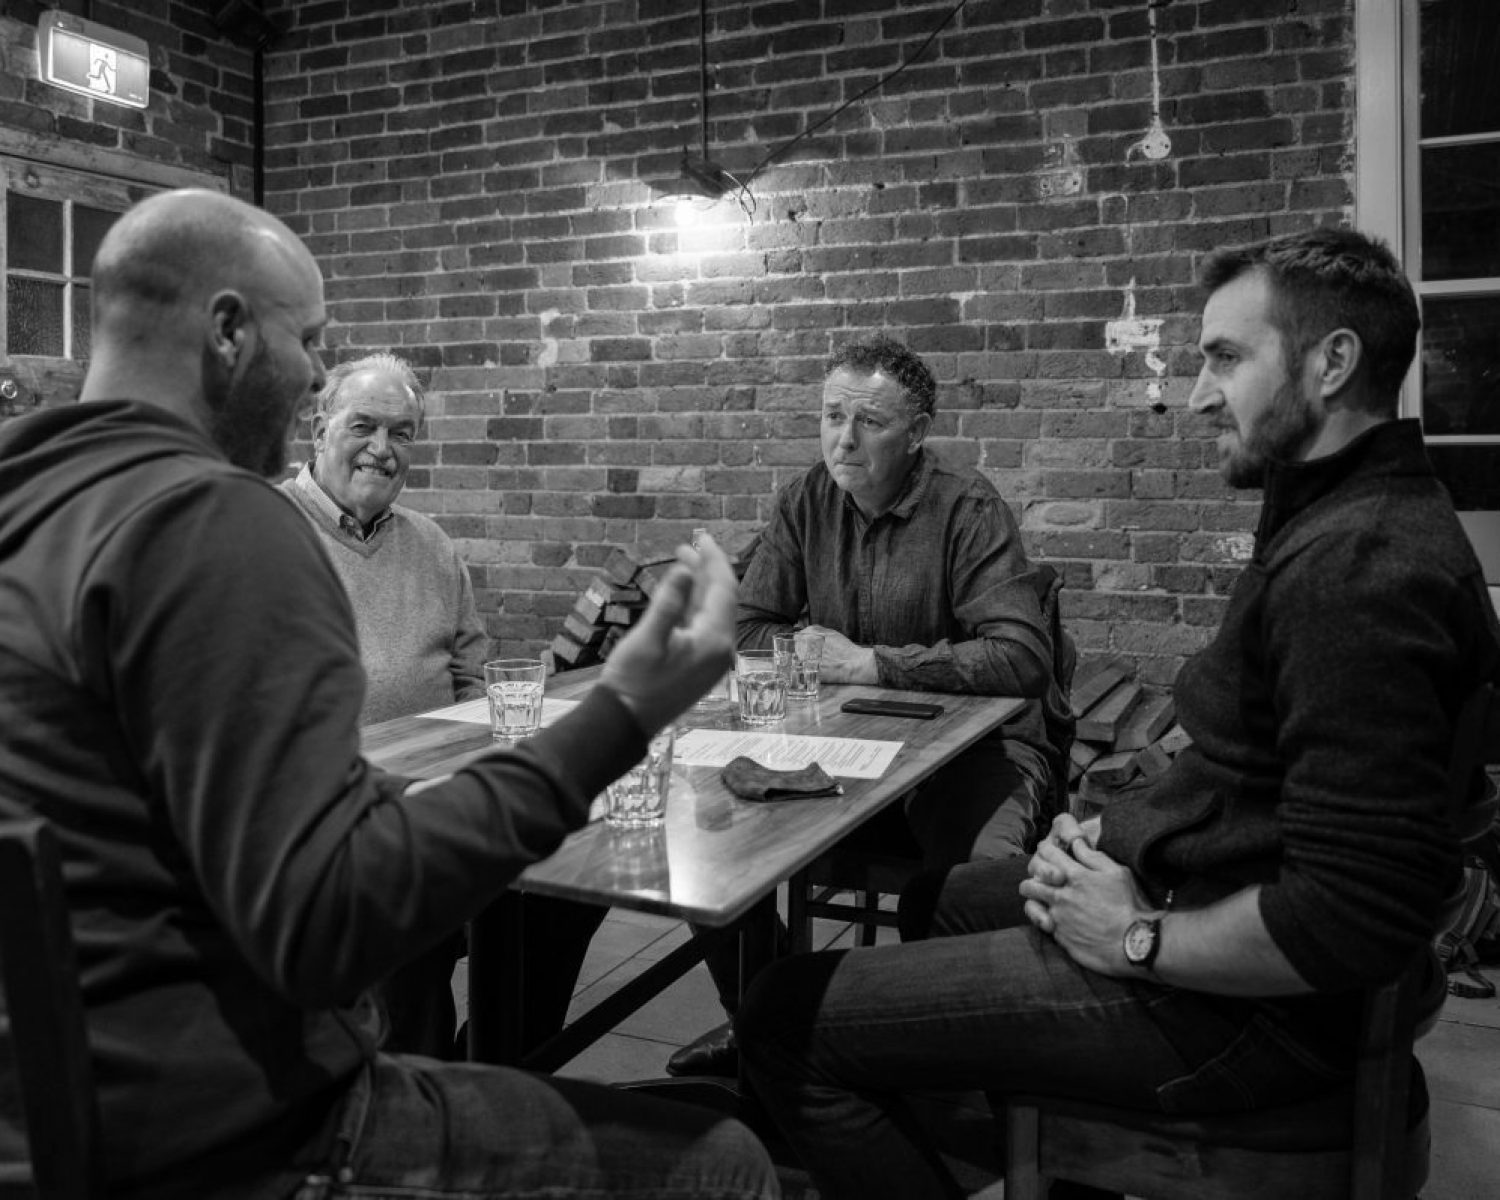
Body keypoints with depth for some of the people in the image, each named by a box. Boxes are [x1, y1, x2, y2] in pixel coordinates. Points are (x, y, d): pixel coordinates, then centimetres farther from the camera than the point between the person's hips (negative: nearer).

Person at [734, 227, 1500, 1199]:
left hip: (1244, 1001, -11)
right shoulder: (1337, 520, 11)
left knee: (789, 1018, -12)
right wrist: (1115, 833, 2)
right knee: (940, 896, 30)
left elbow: (1356, 919, -31)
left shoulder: (1361, 563, -26)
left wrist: (1139, 937, -17)